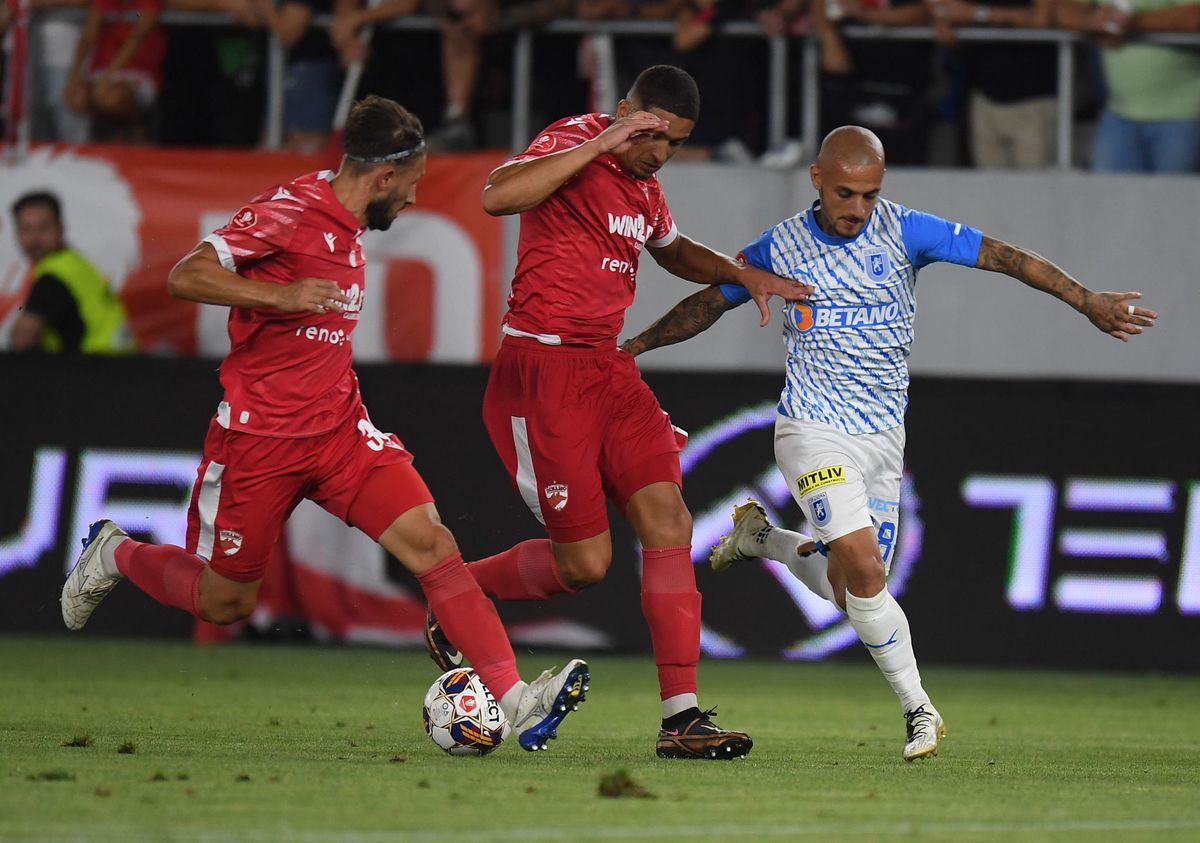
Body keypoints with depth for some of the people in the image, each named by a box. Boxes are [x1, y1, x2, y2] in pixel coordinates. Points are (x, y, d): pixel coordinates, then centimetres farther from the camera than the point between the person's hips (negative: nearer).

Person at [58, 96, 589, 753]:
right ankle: (114, 555, 37)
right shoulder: (289, 210, -15)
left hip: (338, 428, 7)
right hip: (258, 437, -7)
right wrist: (280, 295, -33)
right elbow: (185, 277, -22)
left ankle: (517, 702, -20)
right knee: (224, 602, 7)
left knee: (431, 543, -13)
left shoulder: (347, 225, 11)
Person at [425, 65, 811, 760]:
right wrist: (601, 142, -31)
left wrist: (741, 274, 19)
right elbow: (499, 196, -32)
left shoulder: (644, 184, 15)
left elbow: (673, 250, 37)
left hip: (608, 370, 8)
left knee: (668, 519, -7)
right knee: (585, 561, -7)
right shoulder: (573, 143, -11)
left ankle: (681, 717, -8)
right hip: (543, 370, -8)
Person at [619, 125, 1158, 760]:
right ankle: (917, 709, -7)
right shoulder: (780, 247, -2)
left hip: (883, 438, 3)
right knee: (864, 570, -19)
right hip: (813, 431, -3)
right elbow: (708, 304, 11)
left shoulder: (904, 231, -4)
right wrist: (630, 346, 8)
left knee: (848, 593, 5)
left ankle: (762, 537, 33)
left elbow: (1002, 256, -5)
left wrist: (1088, 301, -11)